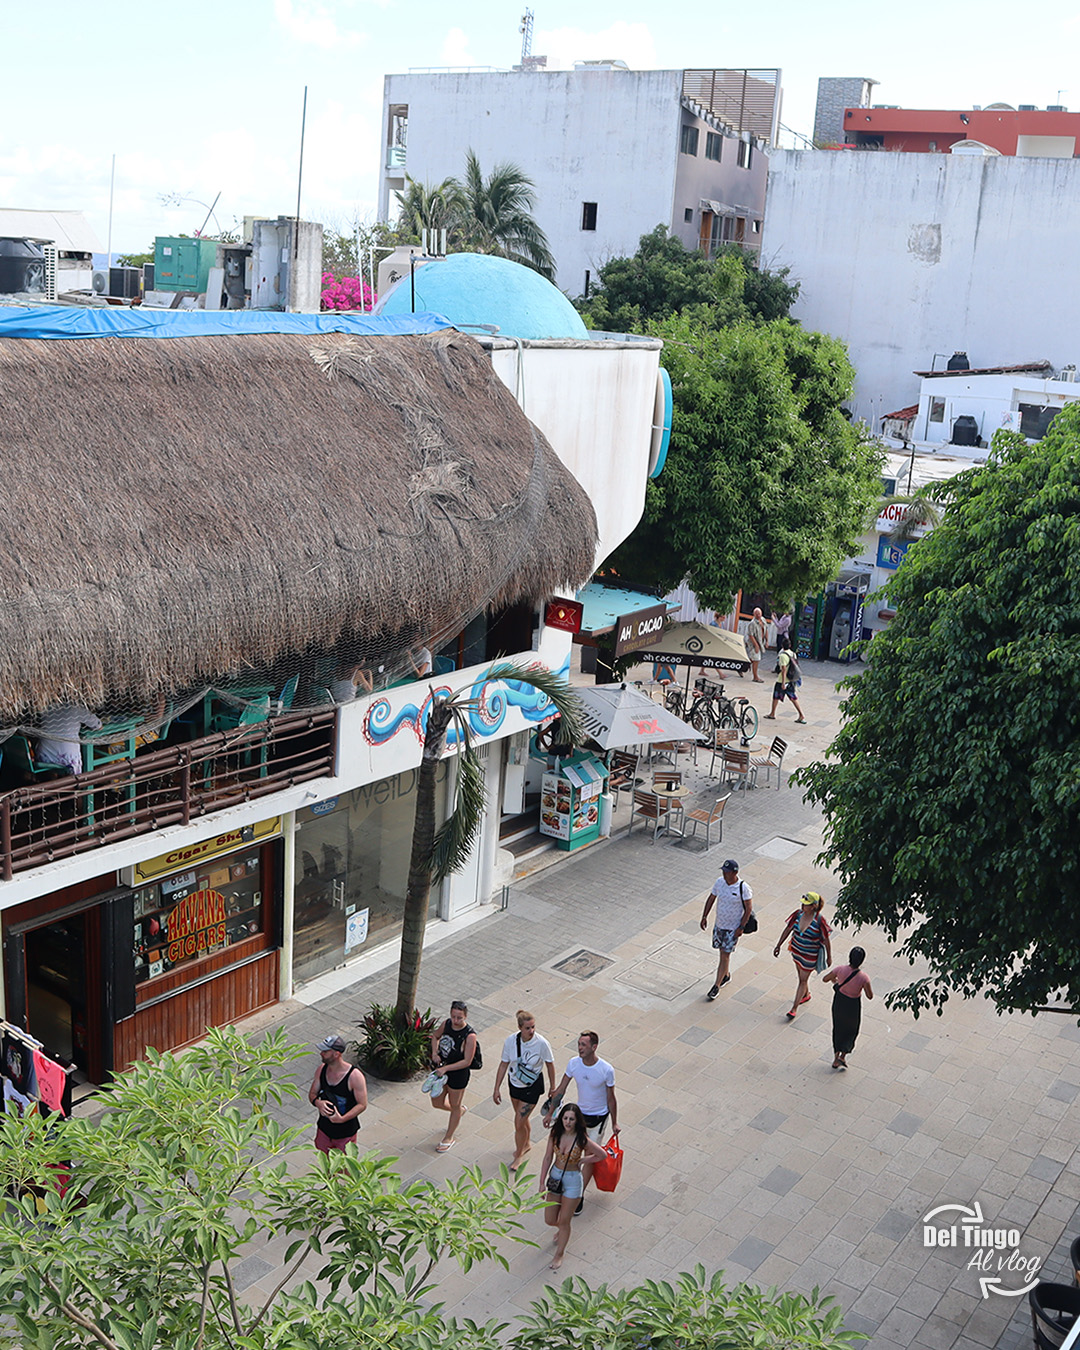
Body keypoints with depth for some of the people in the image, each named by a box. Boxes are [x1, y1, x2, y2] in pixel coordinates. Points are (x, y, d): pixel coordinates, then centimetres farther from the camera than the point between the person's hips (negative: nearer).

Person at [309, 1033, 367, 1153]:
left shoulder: (354, 1076, -25)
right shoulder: (321, 1070, -8)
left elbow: (362, 1105, -19)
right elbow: (312, 1093, 3)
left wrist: (342, 1119, -31)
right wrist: (318, 1103, -20)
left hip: (345, 1132, -5)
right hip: (324, 1128, 5)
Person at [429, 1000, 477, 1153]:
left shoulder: (470, 1036, -26)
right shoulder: (446, 1024, -8)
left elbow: (467, 1061, -23)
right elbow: (435, 1036, 12)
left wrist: (446, 1068, -27)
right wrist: (434, 1052, -6)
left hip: (458, 1075, -6)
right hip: (441, 1070, 6)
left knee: (455, 1106, 13)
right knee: (437, 1103, 18)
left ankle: (449, 1138, 34)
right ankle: (461, 1109, 48)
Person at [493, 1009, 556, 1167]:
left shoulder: (541, 1043, -26)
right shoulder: (510, 1041, -18)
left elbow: (549, 1064, -9)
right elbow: (504, 1064, -7)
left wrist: (552, 1087, 1)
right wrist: (497, 1089, -5)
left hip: (532, 1086, -3)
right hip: (515, 1083, 3)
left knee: (519, 1123, -1)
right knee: (521, 1118, 23)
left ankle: (519, 1155, 24)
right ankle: (526, 1143, 52)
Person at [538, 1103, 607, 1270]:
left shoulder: (581, 1140, -21)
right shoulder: (555, 1134, -11)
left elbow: (601, 1154, -9)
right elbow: (548, 1158, -3)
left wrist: (582, 1161, -6)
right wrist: (542, 1183, -2)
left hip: (573, 1180, -4)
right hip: (555, 1176, 4)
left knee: (564, 1221, 8)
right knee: (550, 1220, 12)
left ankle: (560, 1253, 31)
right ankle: (562, 1229, 48)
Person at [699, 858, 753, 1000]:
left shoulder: (743, 888, -21)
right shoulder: (719, 882, -7)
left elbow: (748, 909, -12)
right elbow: (711, 898, 7)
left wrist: (742, 927, -14)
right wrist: (704, 916, 6)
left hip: (733, 928, -5)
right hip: (719, 924, 5)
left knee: (725, 956, -1)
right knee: (722, 951, 19)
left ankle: (716, 986, 7)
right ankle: (725, 975, 42)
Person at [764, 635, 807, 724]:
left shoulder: (783, 655, -19)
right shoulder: (793, 654, 3)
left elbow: (784, 670, -22)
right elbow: (795, 667, 11)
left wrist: (783, 683, -21)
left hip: (782, 681, -7)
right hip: (791, 680, 7)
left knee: (776, 697, 11)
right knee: (793, 698, 11)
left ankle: (772, 713, 24)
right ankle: (801, 715, 6)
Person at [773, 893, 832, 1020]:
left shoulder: (820, 920, -25)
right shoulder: (798, 913, -12)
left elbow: (826, 940, -14)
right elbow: (788, 929, 0)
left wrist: (829, 957, -5)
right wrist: (778, 945, 5)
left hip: (810, 955, -5)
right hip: (796, 950, 5)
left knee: (803, 980, 4)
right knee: (800, 975, 24)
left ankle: (794, 1008, 13)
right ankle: (806, 995, 51)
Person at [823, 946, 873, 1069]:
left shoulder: (840, 970, -24)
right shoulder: (863, 977, -30)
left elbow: (824, 979, -9)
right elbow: (870, 996, -18)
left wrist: (834, 980, 12)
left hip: (839, 1002, 3)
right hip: (853, 1005, -3)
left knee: (838, 1028, 25)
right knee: (851, 1031, 24)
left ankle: (836, 1056, 32)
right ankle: (842, 1056, 18)